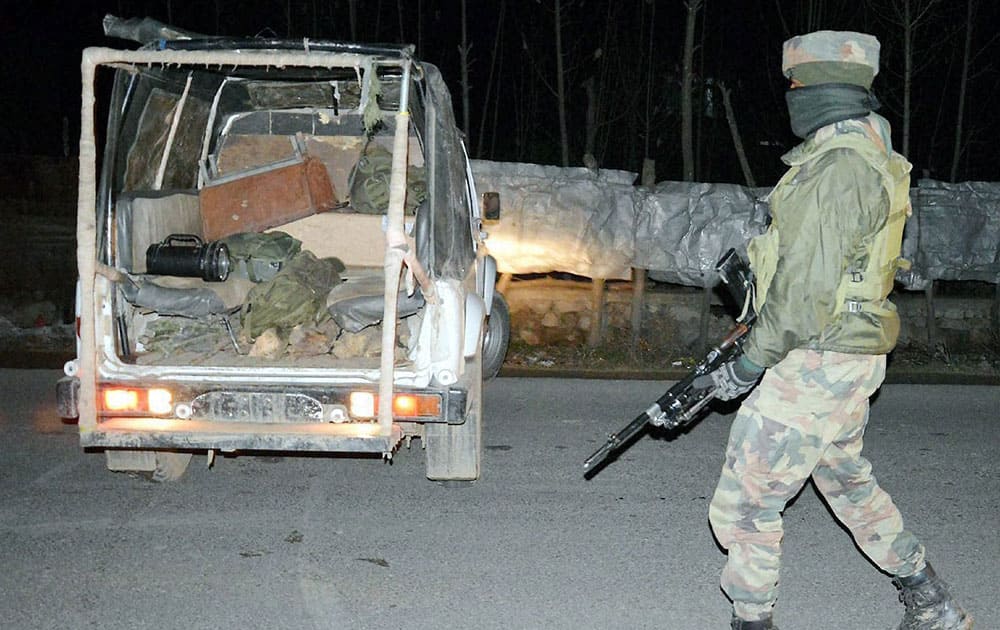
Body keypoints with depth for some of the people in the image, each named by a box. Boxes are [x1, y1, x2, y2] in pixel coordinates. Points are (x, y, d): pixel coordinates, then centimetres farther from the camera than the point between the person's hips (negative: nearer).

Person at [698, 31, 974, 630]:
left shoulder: (834, 170, -22)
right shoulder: (870, 157, 11)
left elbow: (807, 291, -24)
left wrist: (749, 365, -15)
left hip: (817, 362, -11)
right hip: (853, 356, 11)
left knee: (745, 500, -1)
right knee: (846, 478, 25)